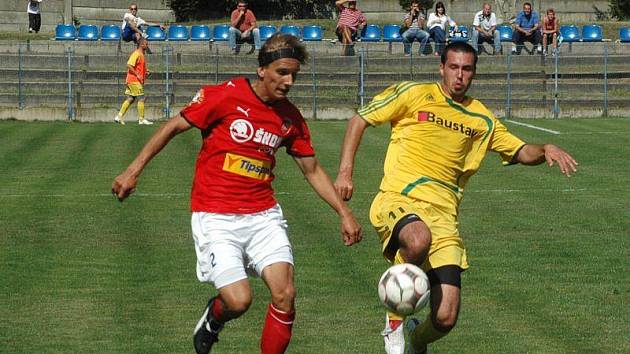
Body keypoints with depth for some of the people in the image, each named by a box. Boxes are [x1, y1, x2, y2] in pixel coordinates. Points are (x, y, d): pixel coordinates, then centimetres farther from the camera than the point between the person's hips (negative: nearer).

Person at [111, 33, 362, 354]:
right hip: (215, 216, -4)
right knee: (238, 300, -16)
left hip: (263, 214, 4)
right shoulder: (225, 96, -9)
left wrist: (344, 213, 9)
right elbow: (174, 127, -1)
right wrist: (133, 170, -4)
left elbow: (313, 171, 16)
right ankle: (212, 320, 21)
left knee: (285, 294, -14)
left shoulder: (290, 118, 6)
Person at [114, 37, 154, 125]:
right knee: (141, 99, -7)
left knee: (130, 99, 9)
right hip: (134, 81, -10)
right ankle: (141, 119, -3)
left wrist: (144, 72, 12)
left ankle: (119, 117, 9)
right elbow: (129, 65, -22)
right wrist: (137, 75, -21)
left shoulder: (141, 54, 18)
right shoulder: (136, 54, -13)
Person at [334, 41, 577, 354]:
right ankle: (395, 318, -15)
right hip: (398, 200, -3)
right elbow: (359, 120, 10)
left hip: (443, 215, 3)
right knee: (419, 239, -43)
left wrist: (545, 150, 1)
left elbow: (520, 152, 24)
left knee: (445, 319, -11)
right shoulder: (414, 95, 6)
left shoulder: (481, 120, 17)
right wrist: (345, 173, -1)